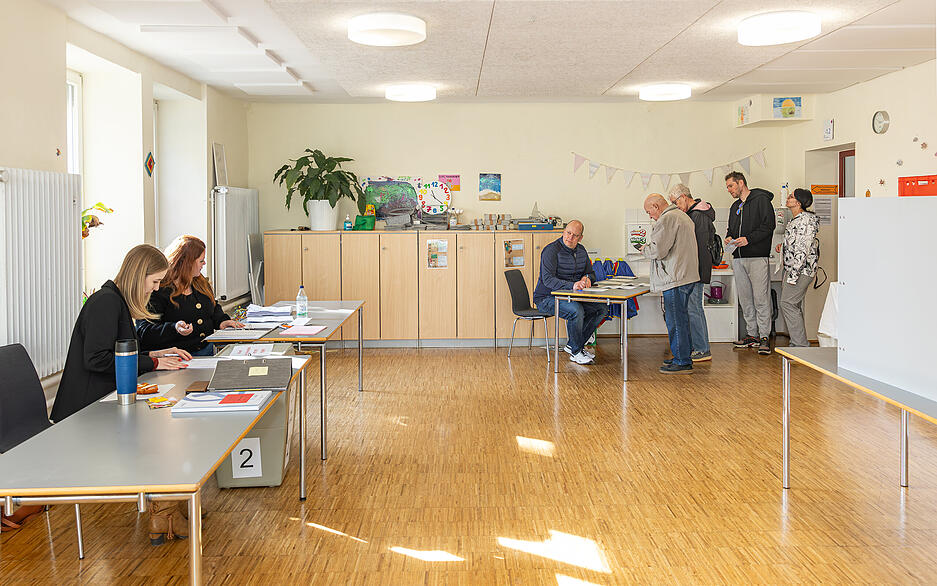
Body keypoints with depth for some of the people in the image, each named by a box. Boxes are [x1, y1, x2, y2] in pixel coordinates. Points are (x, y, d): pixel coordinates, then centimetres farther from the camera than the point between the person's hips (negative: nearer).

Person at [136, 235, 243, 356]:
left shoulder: (201, 283, 17)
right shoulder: (158, 289, -9)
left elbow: (214, 309, 35)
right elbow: (144, 332, -14)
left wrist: (221, 321, 12)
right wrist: (174, 328, -30)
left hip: (207, 351, 7)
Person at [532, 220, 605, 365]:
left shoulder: (581, 251, 8)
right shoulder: (552, 250, -17)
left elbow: (591, 273, 19)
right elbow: (547, 279, -28)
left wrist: (587, 278, -8)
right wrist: (572, 285, -42)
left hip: (569, 297, 8)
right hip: (546, 298, -8)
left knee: (601, 309, -7)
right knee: (576, 311, -34)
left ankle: (572, 344, 5)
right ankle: (576, 352, -12)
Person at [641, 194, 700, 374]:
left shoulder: (666, 219, -13)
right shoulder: (682, 216, 20)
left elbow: (658, 250, -19)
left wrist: (644, 250, 1)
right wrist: (649, 248, 21)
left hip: (675, 279, -11)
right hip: (687, 276, 11)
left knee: (676, 321, -6)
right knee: (681, 319, 16)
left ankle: (682, 362, -3)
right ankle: (682, 357, 24)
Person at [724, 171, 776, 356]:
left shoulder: (761, 200, -2)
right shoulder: (735, 206, 22)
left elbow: (768, 226, -10)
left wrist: (749, 239, -19)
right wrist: (729, 237, 6)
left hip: (757, 257, -8)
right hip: (739, 258, 8)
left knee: (761, 299, -8)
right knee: (745, 299, 8)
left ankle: (764, 337, -6)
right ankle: (752, 335, 15)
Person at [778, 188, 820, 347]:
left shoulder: (805, 220, -16)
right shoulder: (795, 219, 15)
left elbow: (803, 250, -21)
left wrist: (793, 275, -23)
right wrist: (783, 246, 11)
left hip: (801, 269, -10)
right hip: (791, 268, 10)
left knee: (787, 303, -13)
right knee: (794, 305, 11)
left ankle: (801, 345, -11)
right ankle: (796, 344, 17)